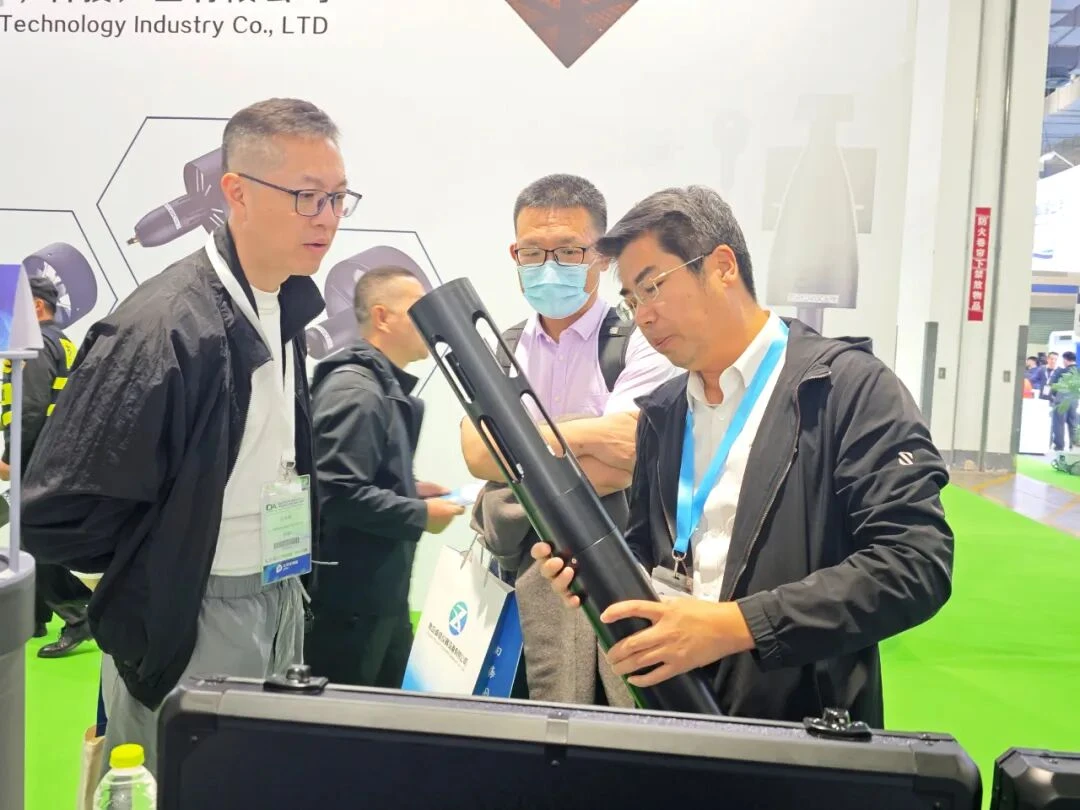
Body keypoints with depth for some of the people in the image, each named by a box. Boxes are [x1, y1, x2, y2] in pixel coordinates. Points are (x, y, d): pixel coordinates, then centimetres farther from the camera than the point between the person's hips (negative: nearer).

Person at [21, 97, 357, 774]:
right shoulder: (161, 328, -23)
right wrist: (169, 564, -7)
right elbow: (56, 513, -20)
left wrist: (287, 551, 7)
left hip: (280, 606, 8)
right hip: (187, 632, -7)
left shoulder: (286, 307, 3)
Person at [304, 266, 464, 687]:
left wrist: (413, 491, 5)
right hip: (349, 603, -10)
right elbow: (338, 493, -27)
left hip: (384, 597, 10)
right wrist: (421, 515, -17)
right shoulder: (355, 388, -19)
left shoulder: (388, 387, 13)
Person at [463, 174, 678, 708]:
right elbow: (477, 453, -5)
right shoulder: (496, 350, 10)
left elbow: (623, 462, -16)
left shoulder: (639, 346, -4)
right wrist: (587, 434, -13)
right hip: (517, 571, 4)